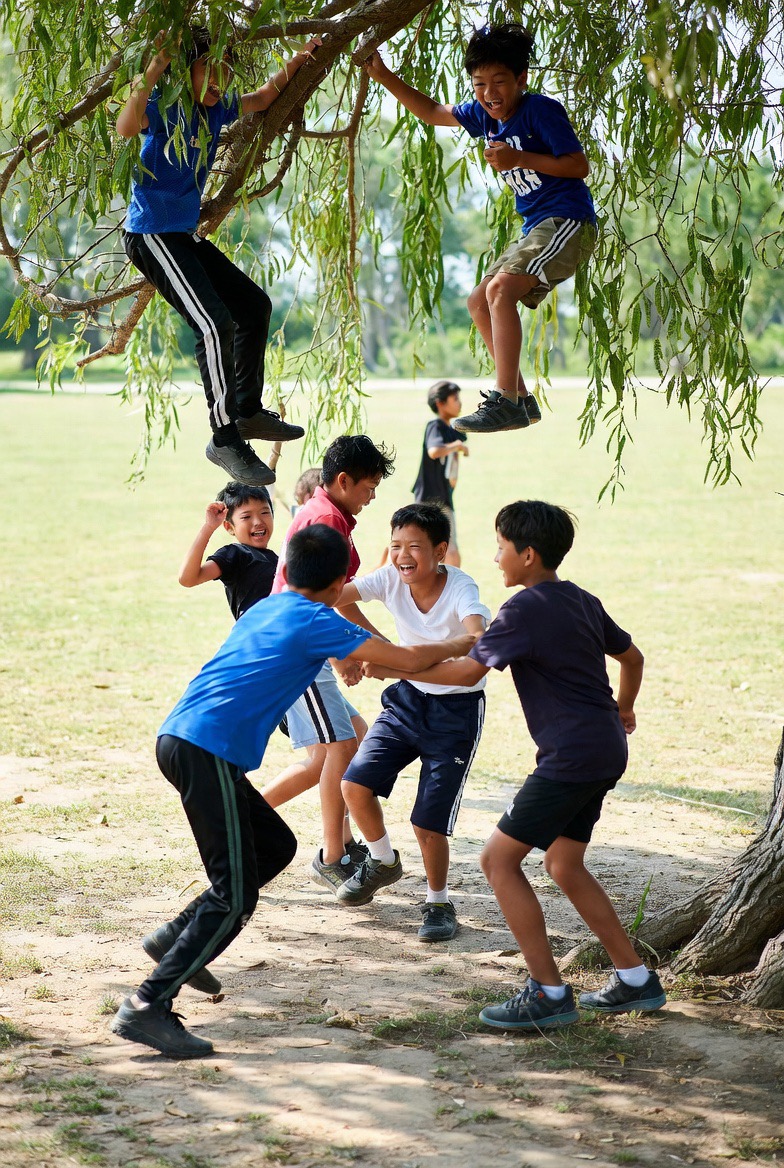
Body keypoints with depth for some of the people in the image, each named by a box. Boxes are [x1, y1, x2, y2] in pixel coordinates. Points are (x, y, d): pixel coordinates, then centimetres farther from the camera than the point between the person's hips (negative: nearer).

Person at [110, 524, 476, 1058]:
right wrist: (458, 646, 15)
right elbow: (407, 660, -2)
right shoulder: (316, 623, -2)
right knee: (235, 895, -7)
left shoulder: (265, 609, 22)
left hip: (179, 739, 9)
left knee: (275, 845, 22)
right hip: (207, 750, -9)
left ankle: (180, 935, 21)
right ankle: (147, 1008, -12)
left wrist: (352, 660, 53)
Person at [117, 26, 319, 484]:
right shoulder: (164, 105, -15)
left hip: (185, 235, 10)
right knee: (215, 323, -21)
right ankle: (225, 439, -16)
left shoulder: (217, 110, 8)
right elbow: (127, 127, -38)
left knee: (254, 304, 16)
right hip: (151, 235, -10)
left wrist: (297, 63, 14)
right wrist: (155, 69, -42)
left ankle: (249, 412, 25)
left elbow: (262, 98, 28)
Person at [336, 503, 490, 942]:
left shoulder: (460, 589, -25)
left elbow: (479, 641, -43)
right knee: (356, 784, -8)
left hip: (457, 708, -5)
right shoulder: (391, 579, -11)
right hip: (408, 697, 5)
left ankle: (439, 902, 16)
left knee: (430, 820, -9)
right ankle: (385, 862, 20)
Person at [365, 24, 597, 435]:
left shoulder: (541, 110, -14)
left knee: (500, 289, -25)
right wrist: (384, 76, 13)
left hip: (568, 222, -10)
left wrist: (519, 159, -25)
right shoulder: (484, 114, 8)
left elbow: (579, 165, -18)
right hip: (536, 228, 10)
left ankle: (505, 401, -28)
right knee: (480, 303, 12)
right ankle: (522, 400, 13)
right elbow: (432, 112, 21)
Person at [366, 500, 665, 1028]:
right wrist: (622, 709, 44)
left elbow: (467, 671, -13)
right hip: (606, 751, 9)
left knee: (499, 859, -4)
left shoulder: (526, 609, -12)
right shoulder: (581, 601, 14)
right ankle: (636, 979, 21)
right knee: (564, 865, 19)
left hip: (571, 756, -9)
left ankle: (549, 993, -5)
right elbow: (632, 656, 26)